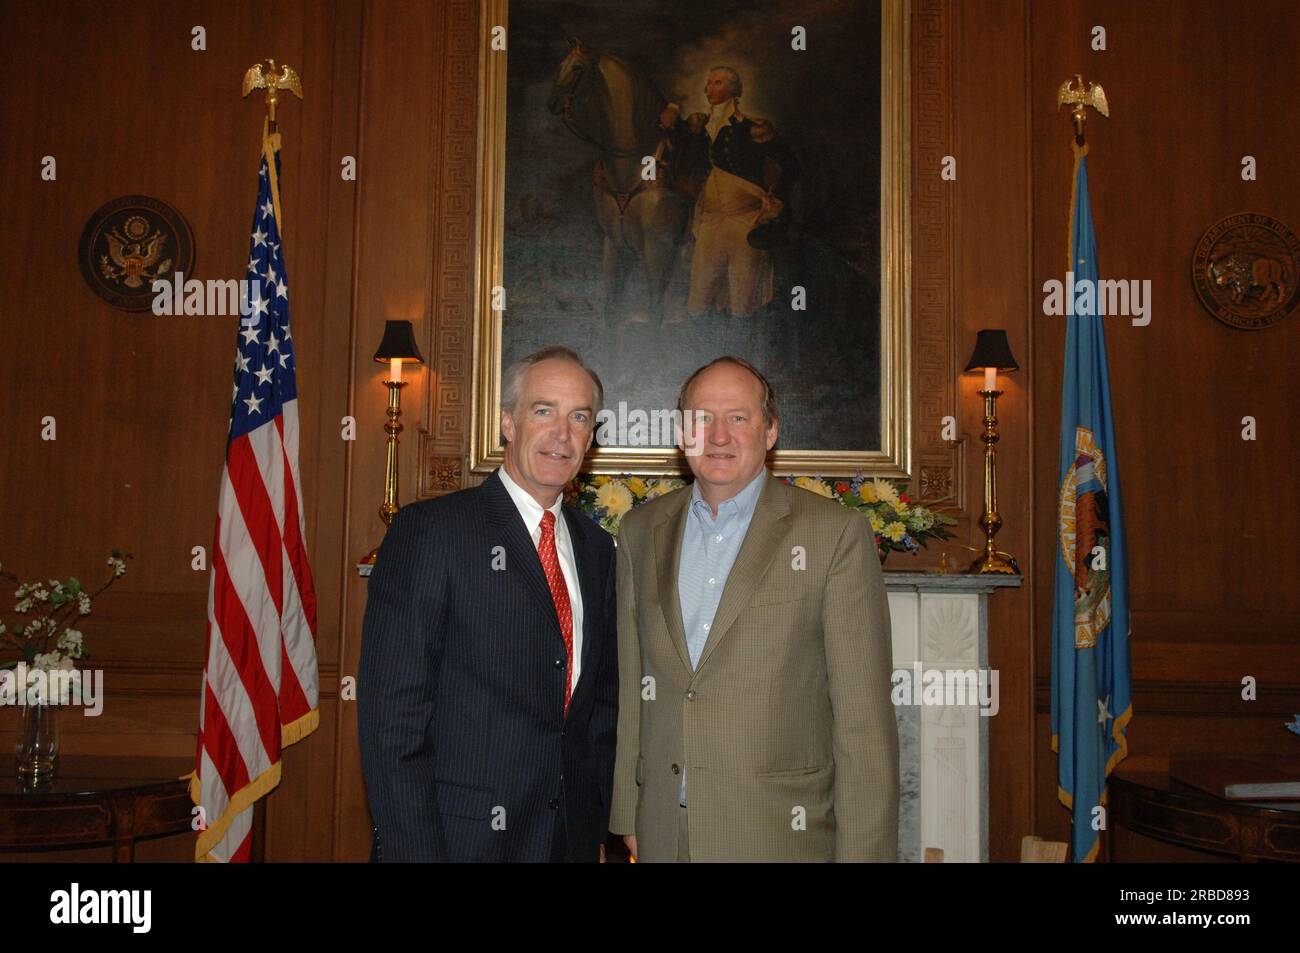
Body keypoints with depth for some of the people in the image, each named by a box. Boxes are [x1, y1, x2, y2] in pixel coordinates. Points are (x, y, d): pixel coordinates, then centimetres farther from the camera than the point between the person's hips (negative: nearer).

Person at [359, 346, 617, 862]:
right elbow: (391, 715, -14)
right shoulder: (428, 530, -11)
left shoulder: (596, 548, 8)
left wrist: (598, 829, 8)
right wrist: (414, 849, -17)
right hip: (458, 838, -5)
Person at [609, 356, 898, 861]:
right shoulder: (641, 530, 5)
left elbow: (862, 712, -9)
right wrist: (627, 812, 8)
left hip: (783, 832, -3)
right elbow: (630, 684, 9)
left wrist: (863, 848, -11)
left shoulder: (836, 532, -8)